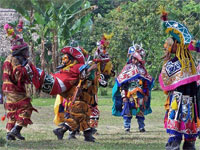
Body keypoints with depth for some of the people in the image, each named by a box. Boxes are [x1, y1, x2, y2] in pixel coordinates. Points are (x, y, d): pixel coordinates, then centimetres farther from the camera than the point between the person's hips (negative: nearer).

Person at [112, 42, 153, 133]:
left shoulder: (142, 69, 12)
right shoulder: (127, 68, 1)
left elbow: (146, 83, 17)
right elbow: (121, 83, -2)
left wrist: (146, 94, 12)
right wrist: (123, 95, -8)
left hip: (140, 95, 3)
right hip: (129, 94, -3)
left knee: (141, 111, 5)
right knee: (127, 111, -3)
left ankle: (141, 127, 10)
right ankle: (126, 127, 2)